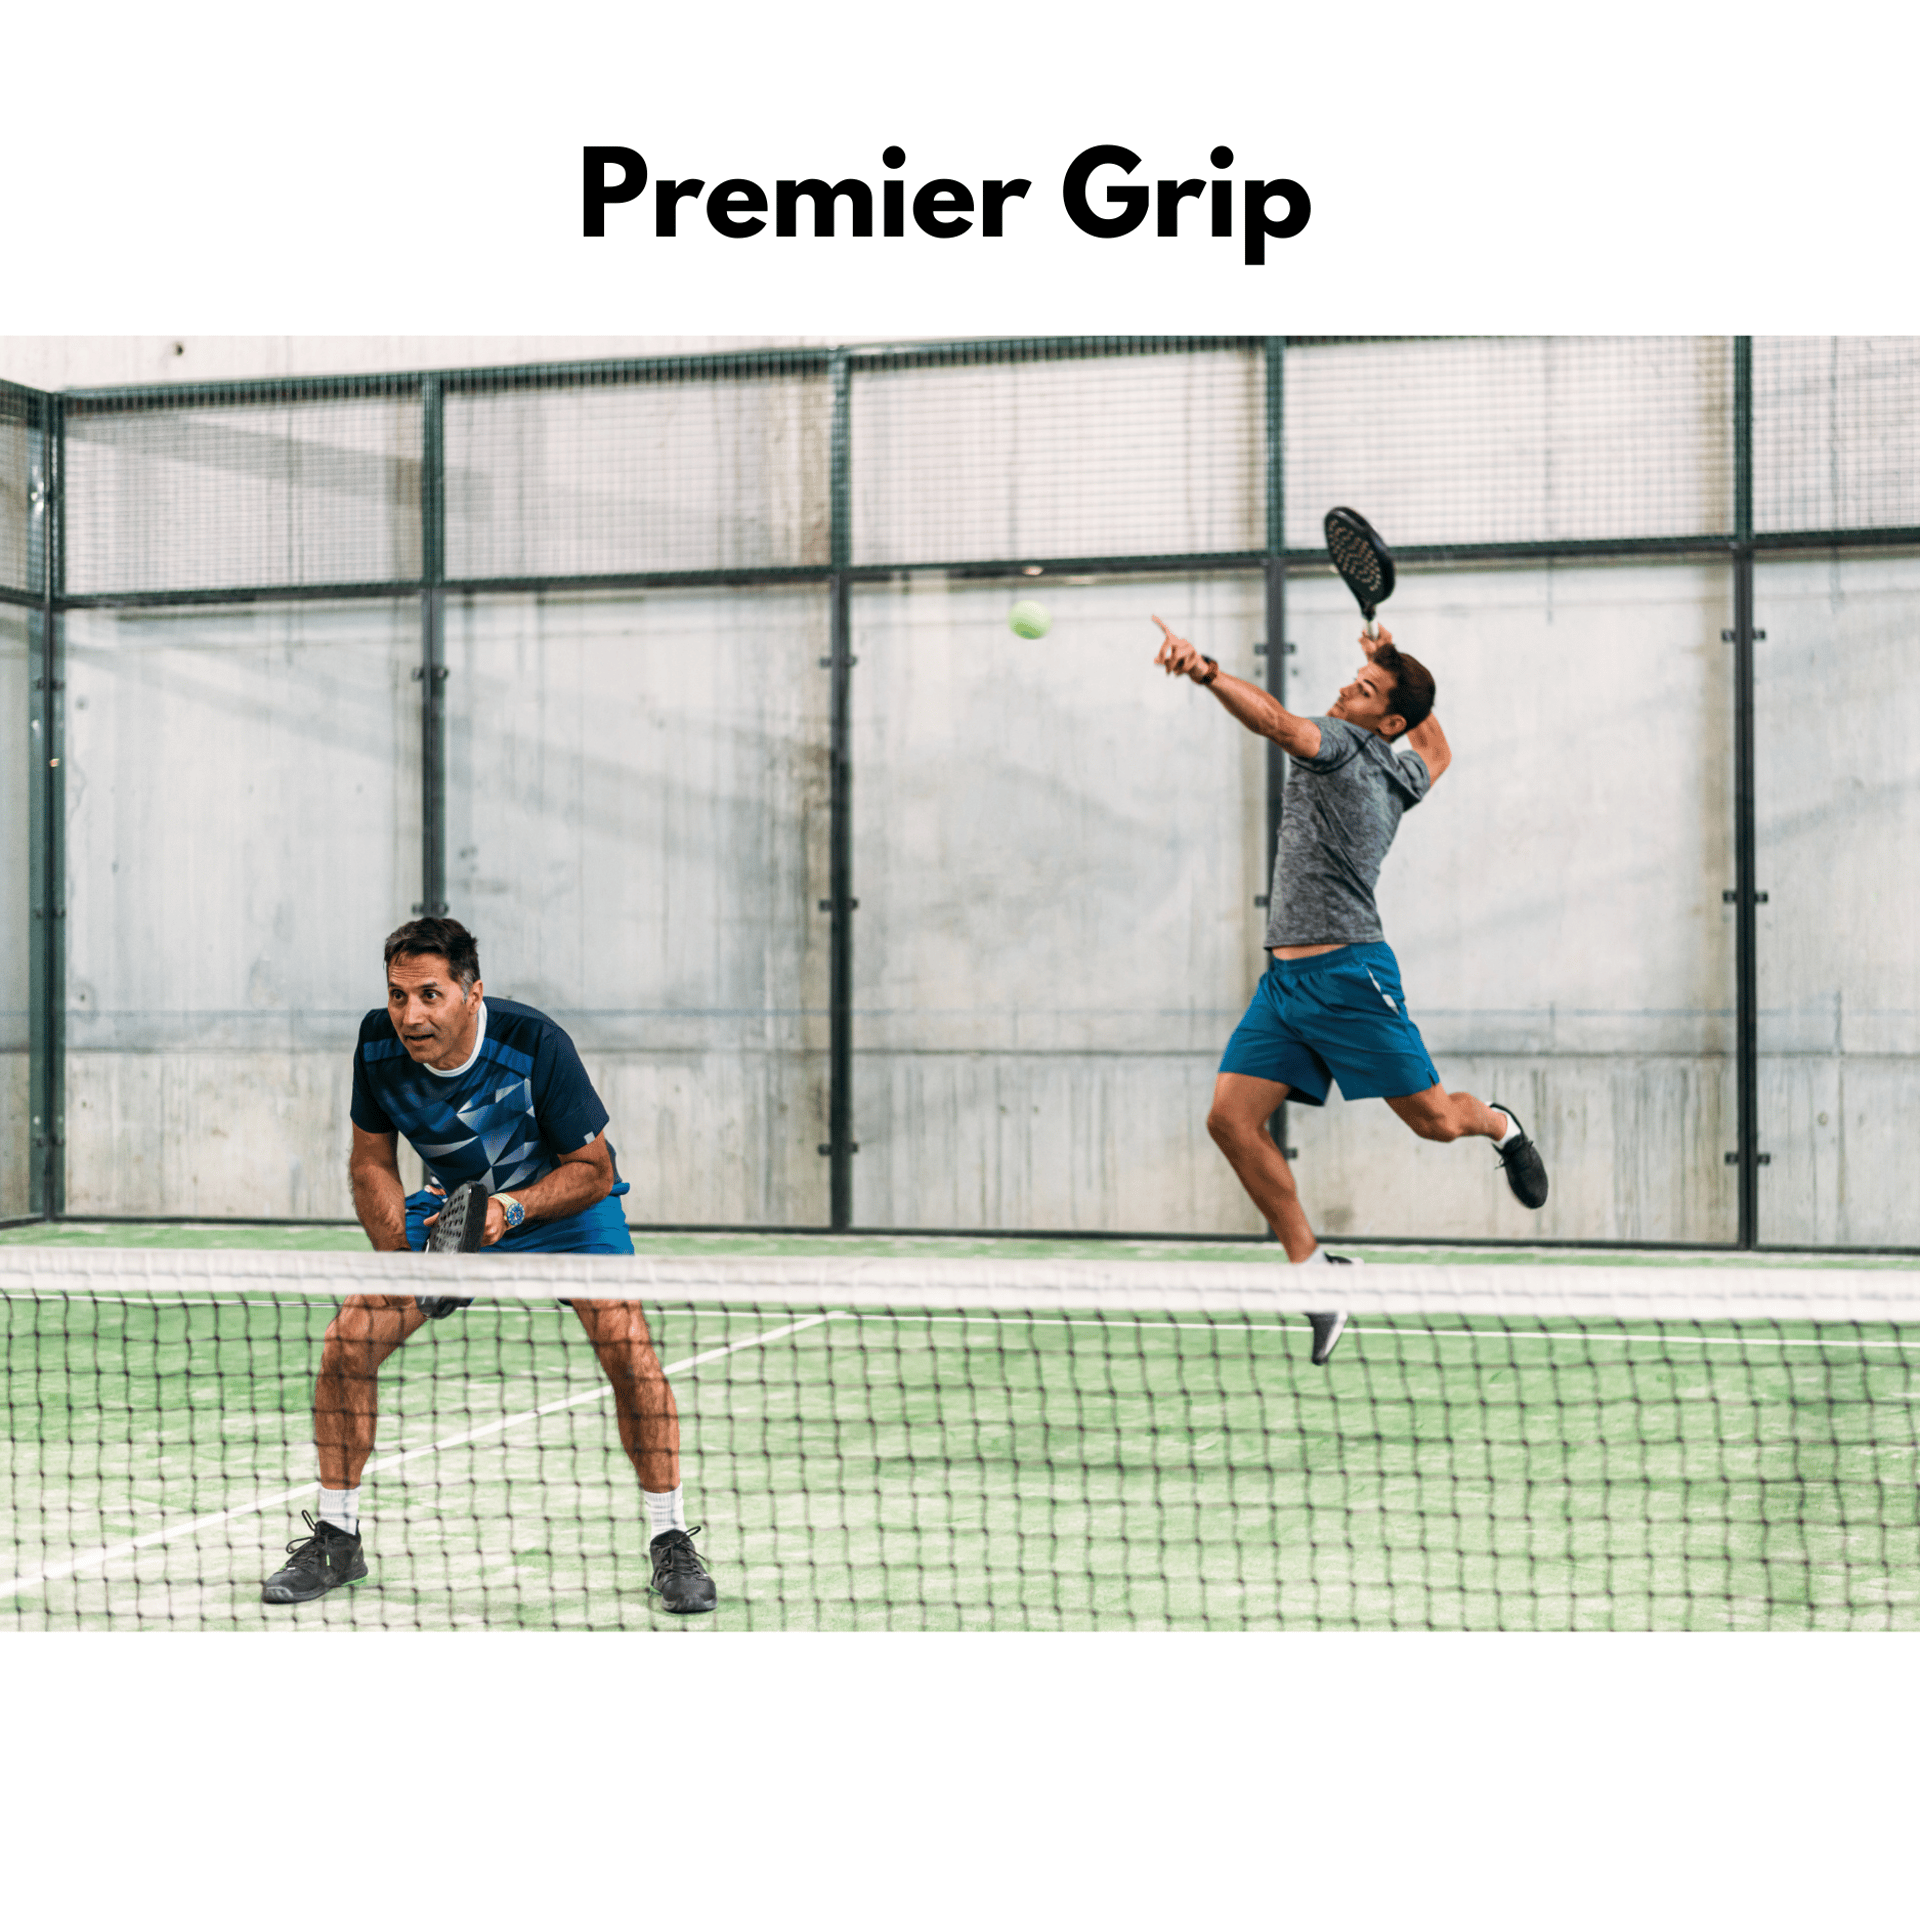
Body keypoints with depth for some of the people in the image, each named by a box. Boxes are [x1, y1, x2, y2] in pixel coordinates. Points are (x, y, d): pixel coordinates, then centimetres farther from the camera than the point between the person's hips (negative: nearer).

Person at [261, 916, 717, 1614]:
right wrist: (402, 1256, -20)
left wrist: (512, 1208, -36)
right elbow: (372, 1160, -5)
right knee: (347, 1342, -10)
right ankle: (336, 1537, 10)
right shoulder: (379, 1044, -20)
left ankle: (670, 1541, -7)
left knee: (627, 1345, -25)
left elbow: (592, 1170, -20)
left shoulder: (535, 1044, -31)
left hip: (564, 1202, -3)